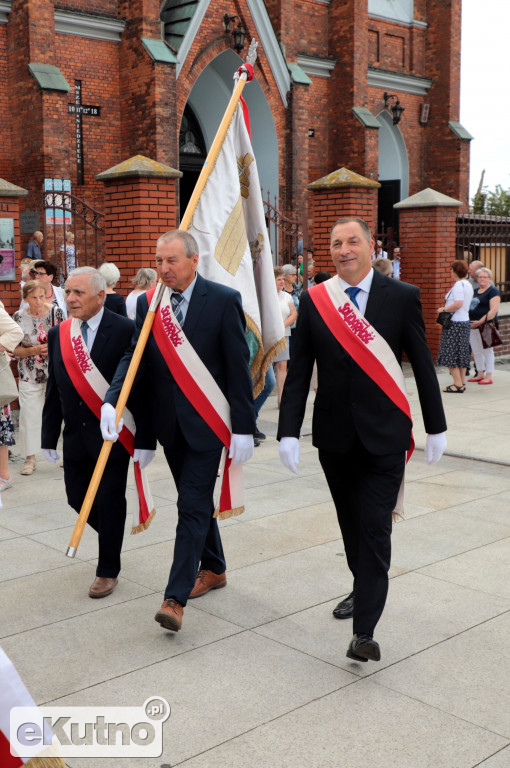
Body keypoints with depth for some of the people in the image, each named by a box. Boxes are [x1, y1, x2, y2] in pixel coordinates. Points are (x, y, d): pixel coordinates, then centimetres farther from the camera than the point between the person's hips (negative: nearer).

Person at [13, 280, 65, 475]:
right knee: (29, 415, 2)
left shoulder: (56, 312, -4)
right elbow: (14, 349, -1)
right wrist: (33, 351, -17)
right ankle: (30, 458, 12)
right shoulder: (19, 317, -4)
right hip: (29, 376, 0)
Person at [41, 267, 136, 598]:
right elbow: (54, 390, 9)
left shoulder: (125, 330, -12)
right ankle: (111, 534, 41)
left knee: (110, 502, 3)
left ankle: (108, 571, 20)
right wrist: (49, 436, 7)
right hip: (76, 435, 5)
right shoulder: (59, 334, 5)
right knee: (78, 498, 11)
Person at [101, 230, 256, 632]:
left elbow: (238, 367, -10)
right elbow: (134, 356, 0)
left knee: (192, 505, -6)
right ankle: (213, 568, 37)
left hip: (206, 421, -5)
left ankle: (176, 597, -4)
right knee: (196, 501, 19)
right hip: (169, 421, 5)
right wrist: (111, 400, -18)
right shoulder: (147, 303, 3)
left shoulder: (224, 300, -10)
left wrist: (244, 428, -11)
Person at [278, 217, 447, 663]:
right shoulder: (313, 301, 1)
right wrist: (289, 431, -6)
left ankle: (364, 631, -3)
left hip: (384, 435, -3)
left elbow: (423, 366, 2)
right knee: (351, 523, 18)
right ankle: (365, 589, 41)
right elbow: (299, 372, 1)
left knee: (375, 527, -7)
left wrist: (436, 427, 6)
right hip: (335, 435, 3)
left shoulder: (402, 297, -3)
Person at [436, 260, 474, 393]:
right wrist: (447, 308, 16)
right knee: (462, 353, 12)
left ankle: (458, 384, -7)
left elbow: (458, 304, -27)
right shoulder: (468, 285, 14)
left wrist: (443, 309, -14)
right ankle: (462, 382, 15)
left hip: (455, 323, -10)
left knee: (450, 354, -5)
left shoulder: (458, 285, -16)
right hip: (465, 321, 10)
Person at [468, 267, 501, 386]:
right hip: (473, 326, 8)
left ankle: (488, 377, 3)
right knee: (476, 352, 11)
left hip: (485, 326, -8)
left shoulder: (493, 291, -7)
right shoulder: (475, 291, 17)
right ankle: (480, 374, 21)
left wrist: (481, 321, -22)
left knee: (487, 351, -2)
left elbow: (493, 310, -16)